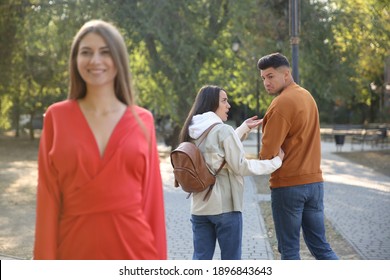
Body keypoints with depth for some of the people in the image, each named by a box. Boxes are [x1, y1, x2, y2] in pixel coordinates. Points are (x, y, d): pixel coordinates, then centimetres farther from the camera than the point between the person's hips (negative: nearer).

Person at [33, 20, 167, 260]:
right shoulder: (57, 117, 1)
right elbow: (48, 196, 0)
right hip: (76, 248, 0)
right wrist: (47, 262, -4)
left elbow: (152, 196, 3)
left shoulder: (142, 121, 3)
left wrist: (158, 263, 1)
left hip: (133, 247, 1)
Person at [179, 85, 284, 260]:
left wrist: (244, 128, 26)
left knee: (200, 259, 11)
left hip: (199, 206, 6)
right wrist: (275, 162, -4)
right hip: (225, 206, -6)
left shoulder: (192, 132, 8)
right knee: (231, 260, 6)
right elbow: (241, 167, -13)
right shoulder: (223, 130, -14)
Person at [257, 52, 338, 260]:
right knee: (320, 246, 12)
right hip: (314, 181, 8)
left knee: (289, 249, 2)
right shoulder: (306, 96, 13)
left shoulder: (282, 103, -14)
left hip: (288, 183, -8)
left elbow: (267, 153, -16)